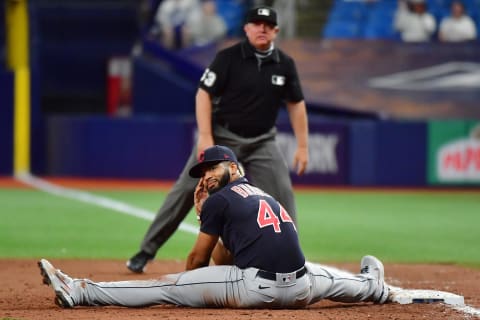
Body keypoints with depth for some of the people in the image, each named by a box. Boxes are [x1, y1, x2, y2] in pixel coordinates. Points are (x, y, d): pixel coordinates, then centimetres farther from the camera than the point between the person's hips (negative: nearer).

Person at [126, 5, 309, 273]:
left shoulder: (285, 65, 0)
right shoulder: (229, 57, -10)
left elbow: (296, 104, 8)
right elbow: (204, 93, -10)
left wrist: (303, 146, 3)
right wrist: (205, 137, -19)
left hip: (261, 143, 3)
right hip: (221, 137, -2)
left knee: (283, 194, -12)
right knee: (186, 191, -4)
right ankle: (147, 251, 4)